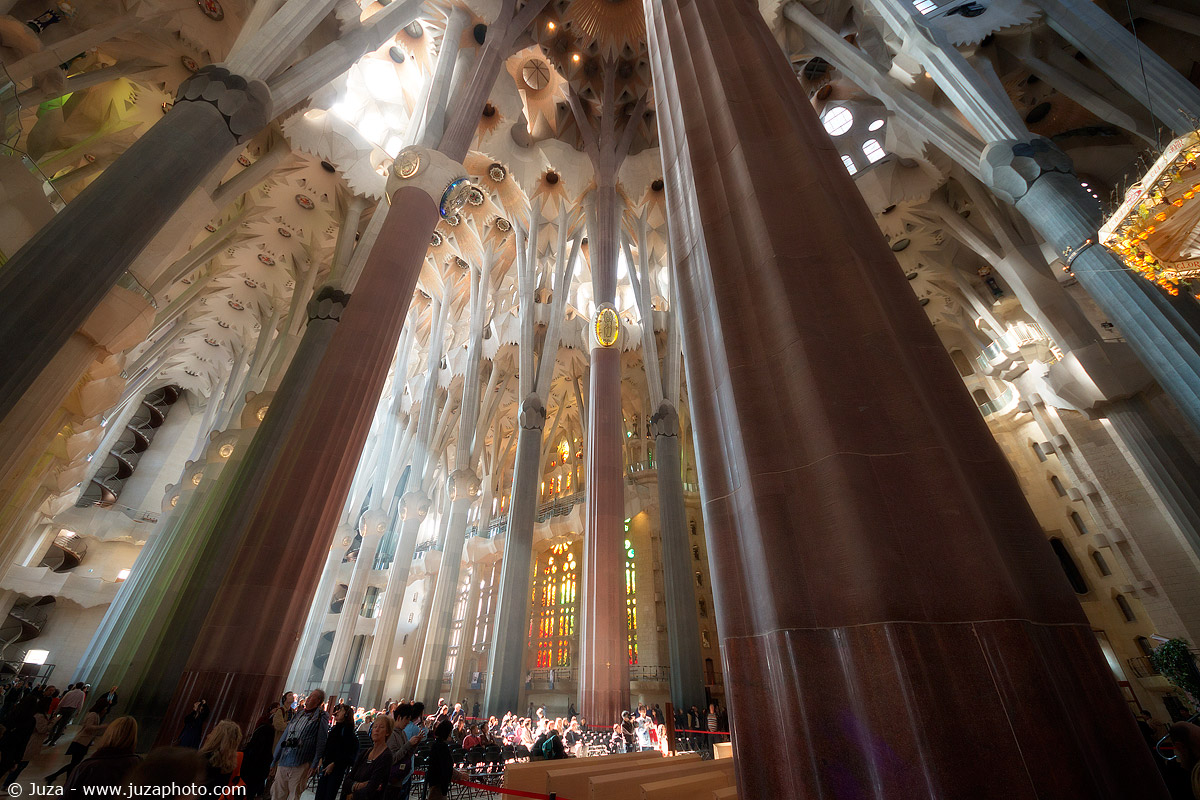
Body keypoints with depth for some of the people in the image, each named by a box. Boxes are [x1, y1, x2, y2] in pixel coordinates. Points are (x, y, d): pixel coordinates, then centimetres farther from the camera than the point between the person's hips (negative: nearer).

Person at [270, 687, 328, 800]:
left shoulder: (321, 718, -6)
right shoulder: (298, 714, 12)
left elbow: (321, 744, -6)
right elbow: (283, 738, 19)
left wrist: (314, 765, -9)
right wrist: (274, 761, 17)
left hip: (300, 765, -5)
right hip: (283, 762, 5)